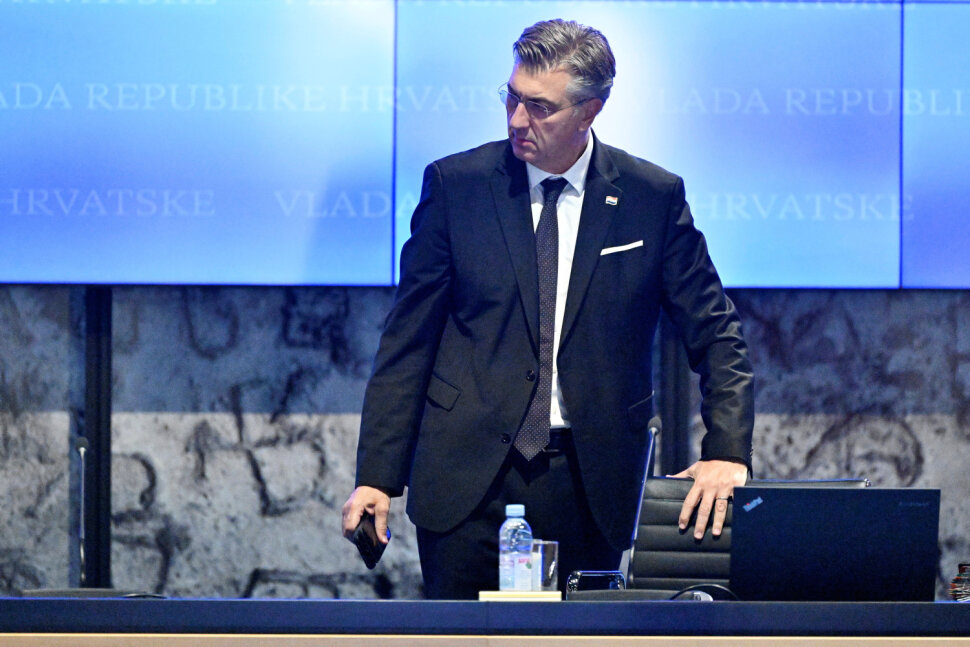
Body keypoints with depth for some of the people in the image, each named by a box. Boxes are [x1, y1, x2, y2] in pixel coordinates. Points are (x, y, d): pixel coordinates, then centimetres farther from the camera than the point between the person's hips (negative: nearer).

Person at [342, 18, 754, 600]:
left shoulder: (654, 197, 2)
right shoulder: (456, 185, 2)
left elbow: (716, 335, 6)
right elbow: (407, 342, 4)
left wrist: (726, 454, -10)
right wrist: (377, 476, -2)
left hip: (590, 484, 0)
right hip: (467, 477, 0)